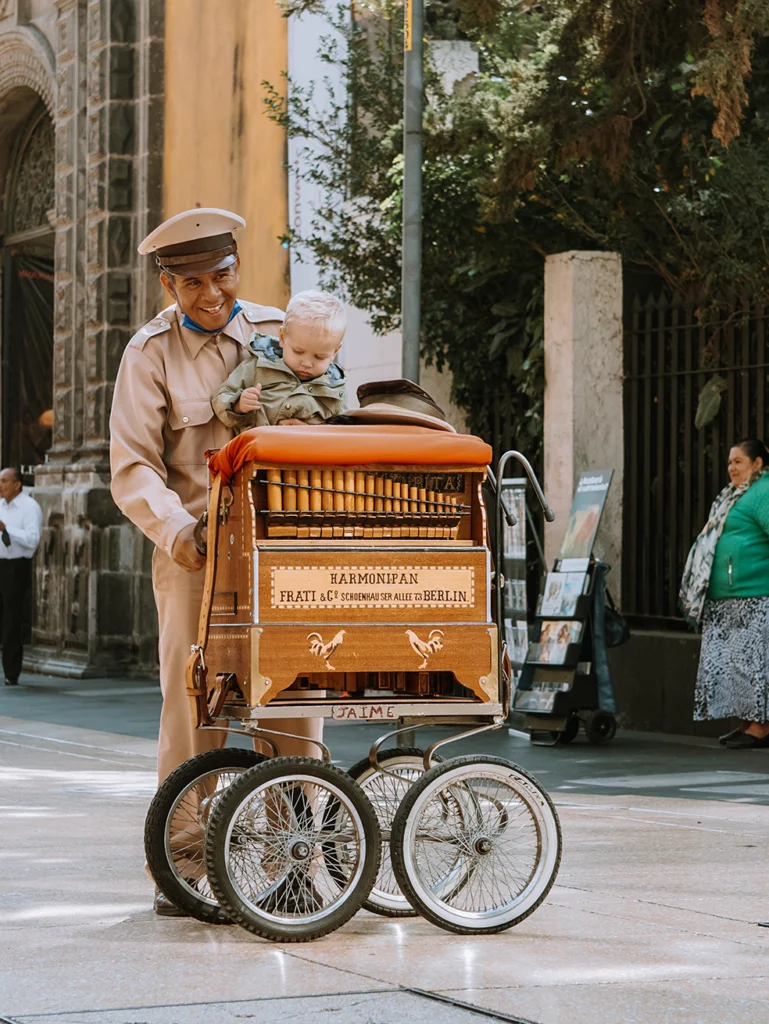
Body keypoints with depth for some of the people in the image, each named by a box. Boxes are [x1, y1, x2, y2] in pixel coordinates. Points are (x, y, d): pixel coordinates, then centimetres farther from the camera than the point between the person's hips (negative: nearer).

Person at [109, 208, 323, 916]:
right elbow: (132, 466, -2)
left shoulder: (280, 334, 10)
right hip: (195, 548, -2)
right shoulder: (151, 354, 4)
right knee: (193, 704, -5)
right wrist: (176, 529, -19)